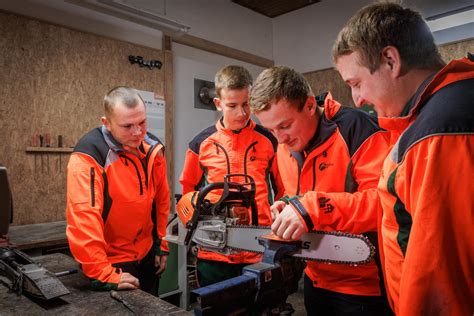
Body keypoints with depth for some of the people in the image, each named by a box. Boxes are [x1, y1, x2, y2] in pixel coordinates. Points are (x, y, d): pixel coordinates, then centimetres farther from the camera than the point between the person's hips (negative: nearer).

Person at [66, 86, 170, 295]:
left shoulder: (153, 148, -5)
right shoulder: (88, 157, -24)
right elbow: (83, 218, -30)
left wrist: (161, 243, 7)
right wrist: (104, 274, -30)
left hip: (147, 256, 7)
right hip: (110, 262, -6)